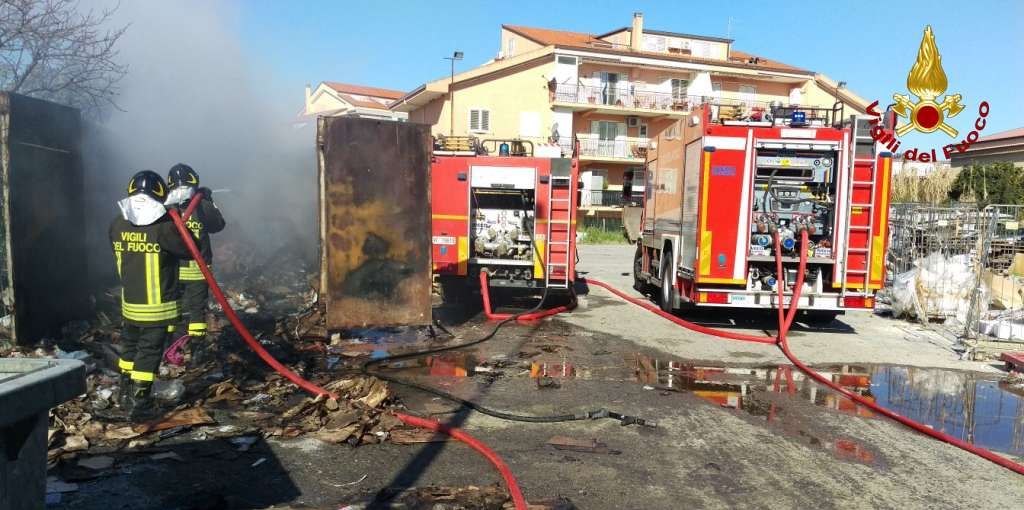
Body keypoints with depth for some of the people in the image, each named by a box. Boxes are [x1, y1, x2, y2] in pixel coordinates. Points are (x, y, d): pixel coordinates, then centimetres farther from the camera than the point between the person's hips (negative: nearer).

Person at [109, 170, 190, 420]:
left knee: (130, 346, 21)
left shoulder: (117, 225, -1)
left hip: (129, 301, 6)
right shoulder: (163, 227, -20)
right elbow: (188, 249, -8)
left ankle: (126, 395, 34)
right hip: (157, 305, -6)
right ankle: (139, 404, 5)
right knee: (149, 352, 2)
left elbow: (119, 256, 11)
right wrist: (178, 228, 7)